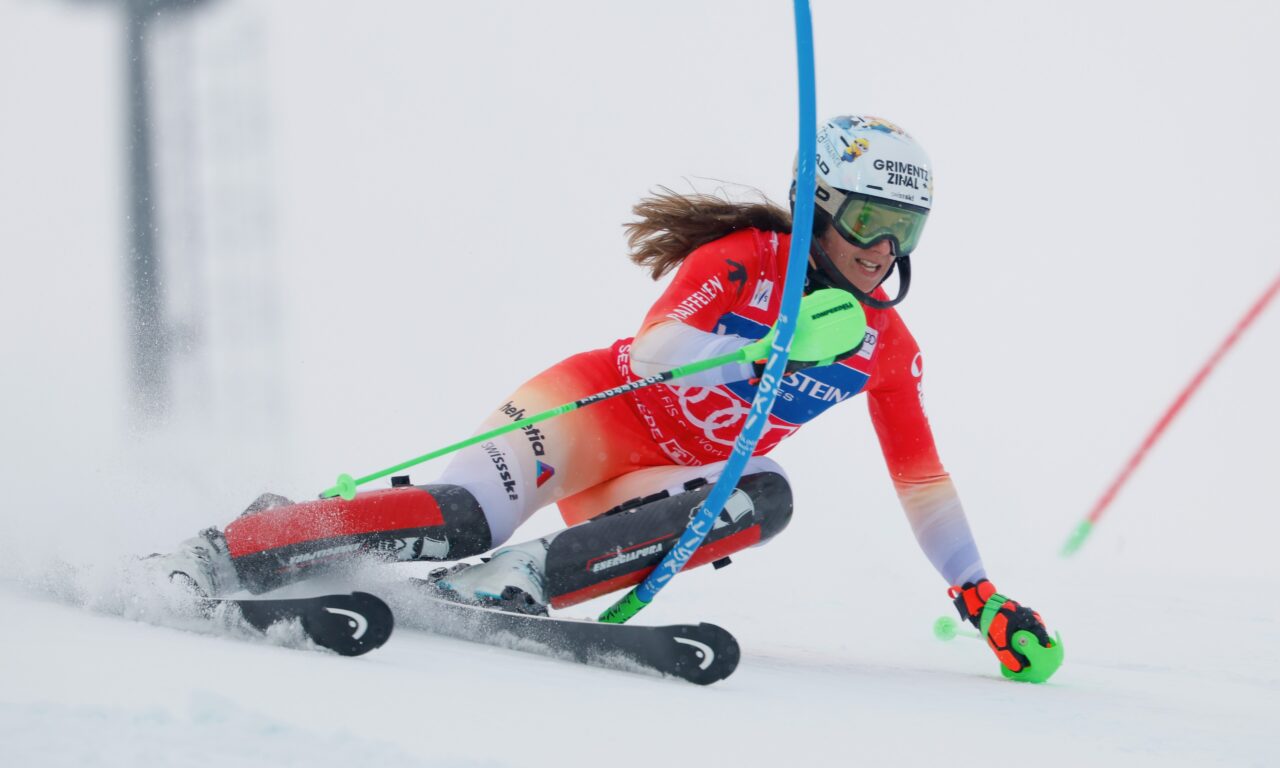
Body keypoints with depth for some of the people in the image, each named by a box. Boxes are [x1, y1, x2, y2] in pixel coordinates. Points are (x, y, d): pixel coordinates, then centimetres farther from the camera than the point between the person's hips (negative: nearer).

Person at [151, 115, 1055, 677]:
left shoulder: (887, 347, 4)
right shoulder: (745, 260, -13)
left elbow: (922, 477, 10)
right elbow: (651, 353, -25)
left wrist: (981, 597, 7)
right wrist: (784, 344, -39)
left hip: (672, 474, 5)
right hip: (598, 409, -5)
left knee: (766, 501, -29)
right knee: (464, 518, -31)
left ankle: (516, 582, -35)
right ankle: (216, 556, -24)